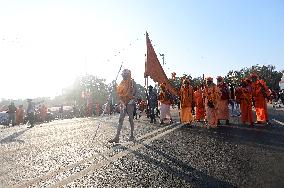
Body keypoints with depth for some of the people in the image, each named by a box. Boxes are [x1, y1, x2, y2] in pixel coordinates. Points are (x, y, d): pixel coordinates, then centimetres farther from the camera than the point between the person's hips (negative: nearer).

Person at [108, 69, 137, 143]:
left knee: (130, 119, 5)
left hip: (130, 103, -5)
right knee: (120, 120, -1)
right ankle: (117, 138, -2)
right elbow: (120, 95, 8)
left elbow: (135, 92, -7)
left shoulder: (132, 82, -3)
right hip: (123, 104, 5)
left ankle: (132, 135, 19)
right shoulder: (121, 84, 12)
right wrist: (122, 103, -4)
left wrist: (132, 100, -21)